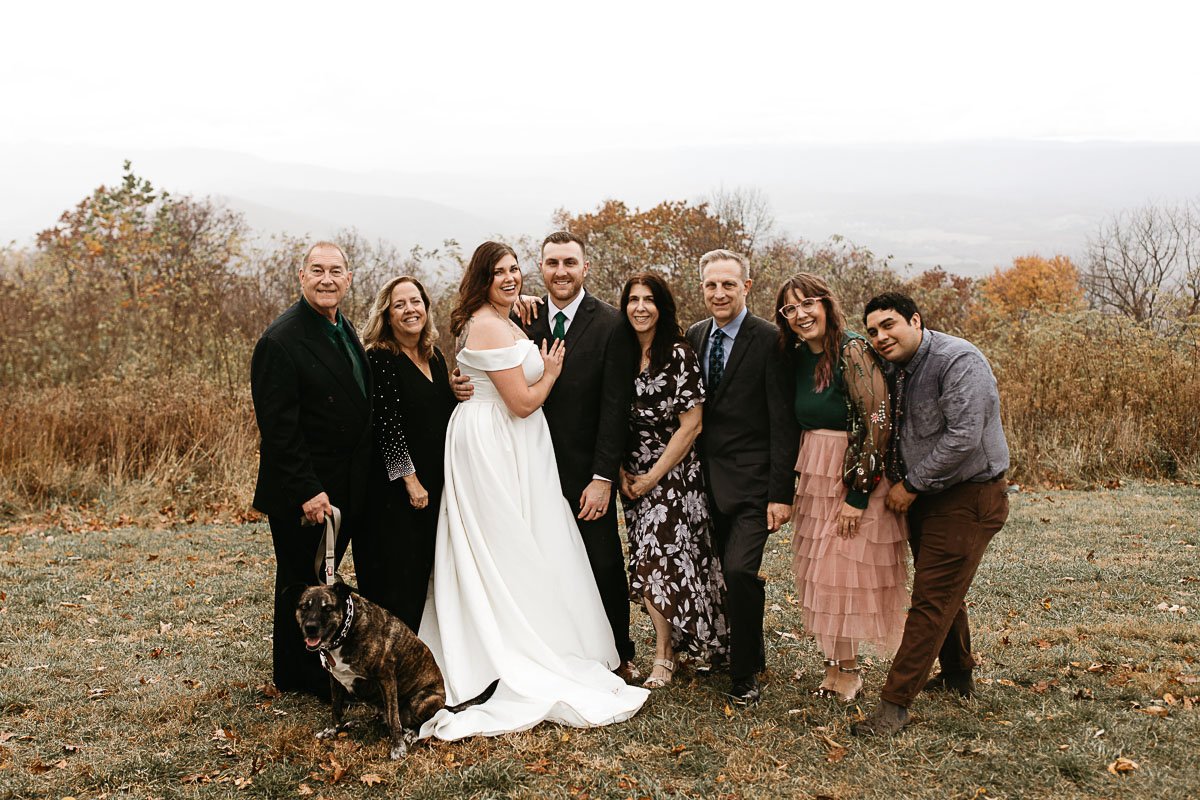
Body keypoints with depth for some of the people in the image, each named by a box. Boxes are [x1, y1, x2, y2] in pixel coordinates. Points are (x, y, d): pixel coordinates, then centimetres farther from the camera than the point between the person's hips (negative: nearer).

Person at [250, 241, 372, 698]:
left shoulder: (344, 330, 10)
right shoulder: (281, 340, -19)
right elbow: (279, 427, -22)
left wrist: (360, 484, 13)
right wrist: (308, 491, -23)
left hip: (345, 488, 8)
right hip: (304, 495, -8)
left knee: (322, 579, 19)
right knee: (301, 583, 7)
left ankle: (319, 667, 32)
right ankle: (298, 677, 23)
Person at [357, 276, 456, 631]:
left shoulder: (435, 357, 10)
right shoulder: (380, 358, -13)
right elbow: (388, 424, -18)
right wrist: (411, 480, -19)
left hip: (435, 483, 8)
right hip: (395, 487, -7)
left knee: (424, 570, 14)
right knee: (398, 574, -1)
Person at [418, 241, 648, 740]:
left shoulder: (500, 322, 14)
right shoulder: (491, 327, -18)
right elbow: (523, 402, -19)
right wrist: (551, 372, -2)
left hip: (489, 446, 10)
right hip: (497, 449, -10)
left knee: (490, 554, 14)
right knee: (514, 552, -2)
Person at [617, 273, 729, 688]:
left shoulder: (679, 355, -12)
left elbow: (691, 425, -14)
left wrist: (653, 477, -11)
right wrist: (621, 471, 0)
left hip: (674, 472, -5)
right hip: (634, 476, 5)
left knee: (656, 561, -8)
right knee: (651, 563, 8)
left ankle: (664, 654, 8)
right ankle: (670, 643, 22)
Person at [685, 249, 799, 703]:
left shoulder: (769, 341, -10)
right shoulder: (694, 337, 9)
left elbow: (783, 423, -12)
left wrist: (781, 493, -15)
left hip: (750, 482, -6)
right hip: (706, 479, 6)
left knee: (740, 571, -15)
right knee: (725, 573, 12)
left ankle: (745, 673, 3)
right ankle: (748, 653, 31)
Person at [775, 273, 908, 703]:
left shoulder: (853, 351, -16)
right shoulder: (799, 356, 6)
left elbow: (879, 423, -19)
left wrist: (858, 494, -19)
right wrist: (792, 486, 10)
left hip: (856, 477, -7)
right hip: (813, 477, 7)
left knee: (844, 570, 0)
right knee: (817, 573, 10)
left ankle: (848, 671, 15)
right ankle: (835, 667, 22)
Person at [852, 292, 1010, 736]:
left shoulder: (959, 361, -20)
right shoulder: (897, 368, 6)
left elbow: (963, 437, -26)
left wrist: (912, 485, -18)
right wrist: (897, 481, 2)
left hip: (967, 498, -9)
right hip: (924, 495, 9)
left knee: (933, 598, -8)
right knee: (942, 590, 20)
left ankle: (895, 703, -7)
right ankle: (957, 677, 39)